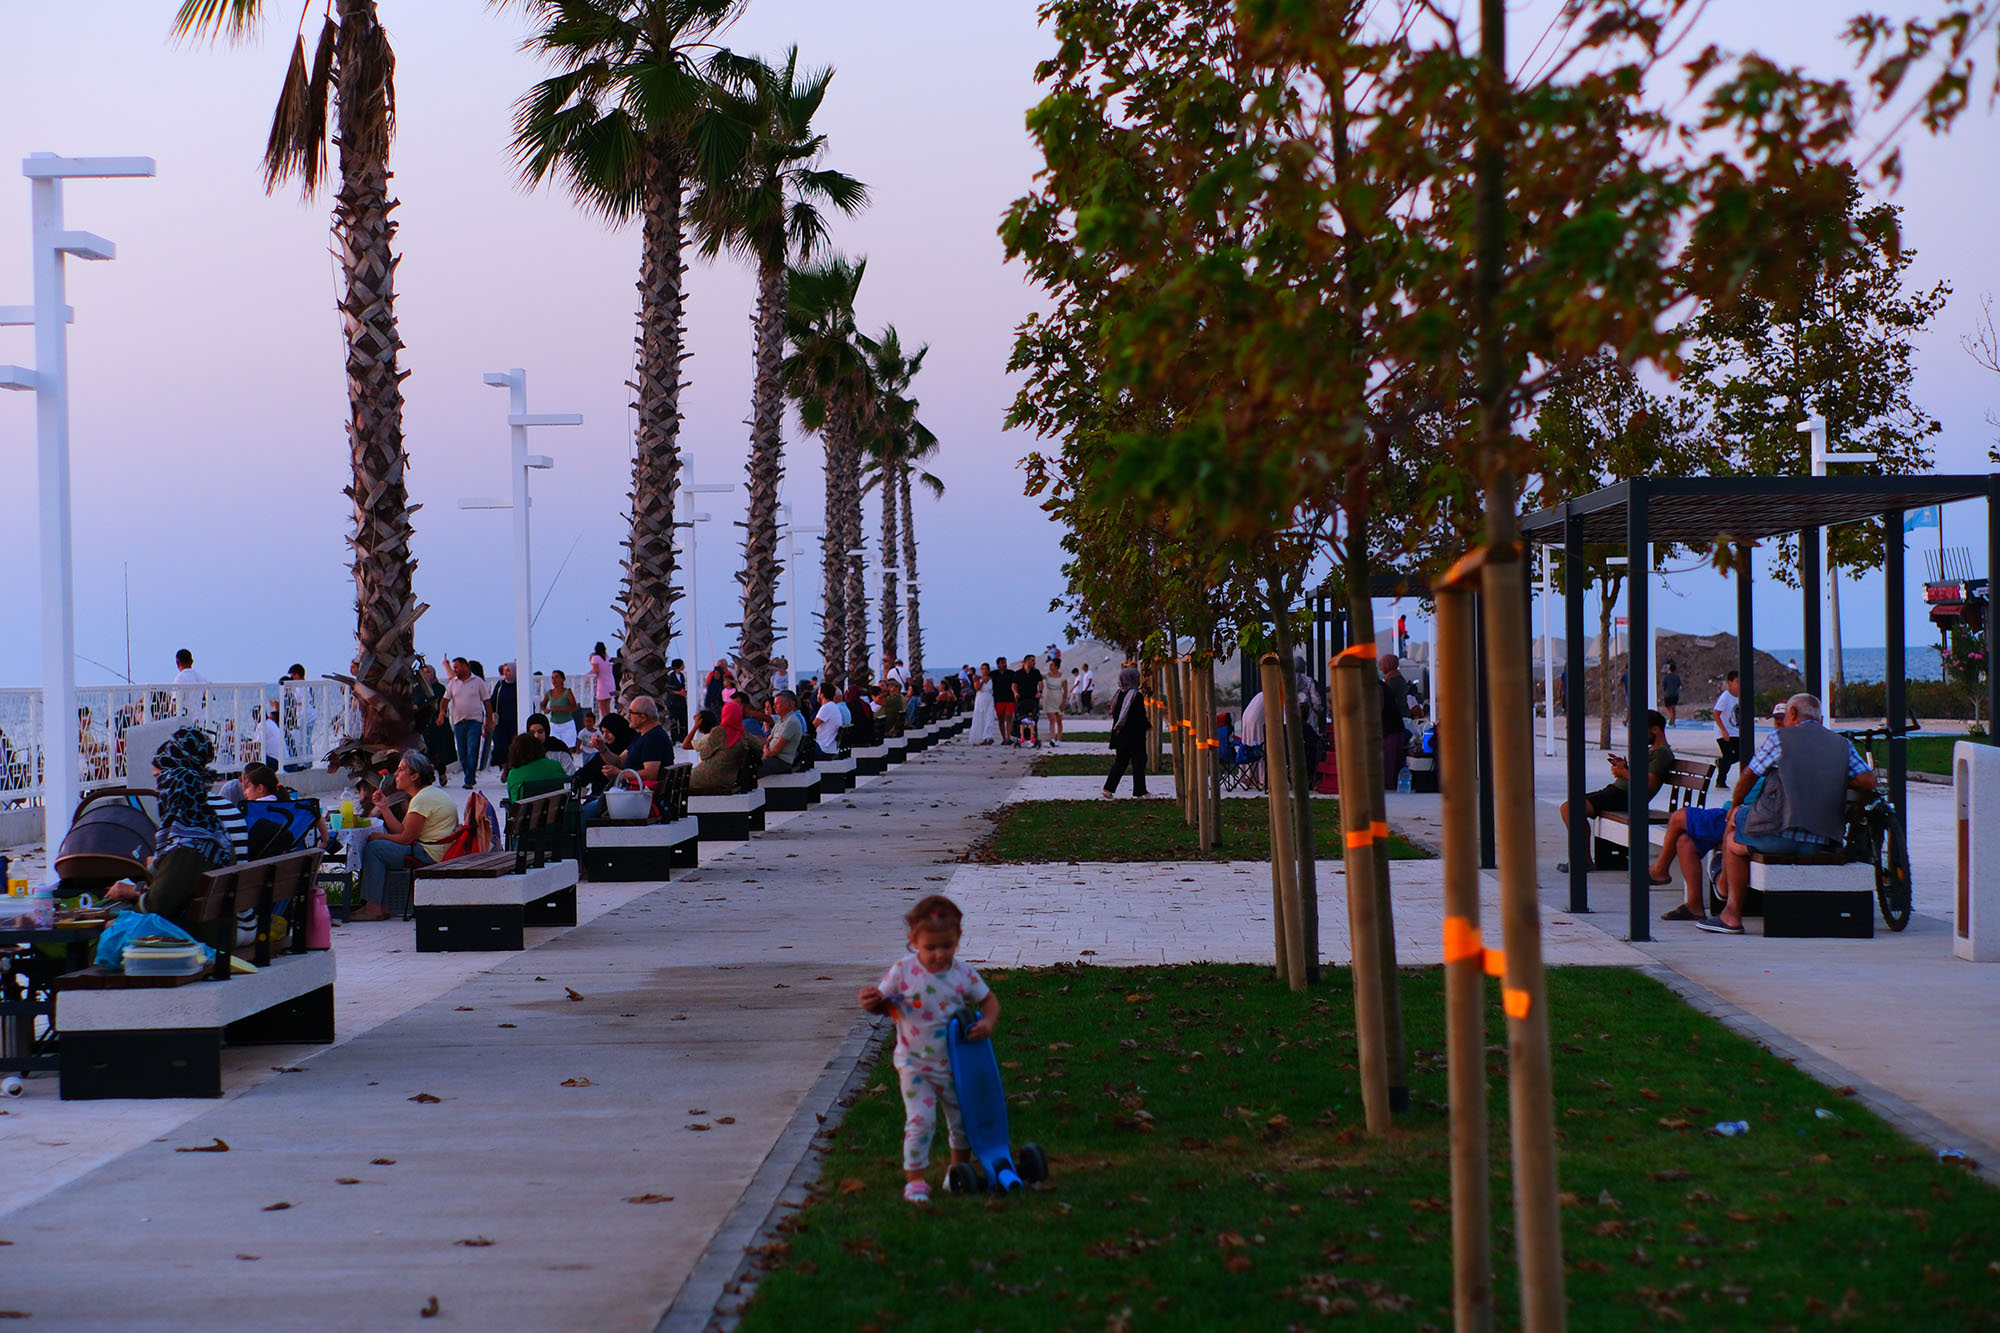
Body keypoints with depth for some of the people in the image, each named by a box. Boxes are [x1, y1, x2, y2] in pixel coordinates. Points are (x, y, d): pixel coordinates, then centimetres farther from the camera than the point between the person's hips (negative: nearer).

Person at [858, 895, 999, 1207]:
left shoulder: (963, 973, -9)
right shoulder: (904, 971, -14)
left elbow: (988, 999, 3)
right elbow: (882, 1002, -5)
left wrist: (988, 1022, -17)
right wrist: (870, 1002, -29)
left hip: (954, 1064, 3)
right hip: (915, 1064, -3)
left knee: (963, 1119, 16)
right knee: (920, 1120, -12)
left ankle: (959, 1169, 40)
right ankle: (914, 1179, 1)